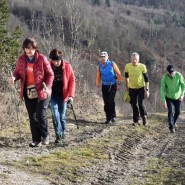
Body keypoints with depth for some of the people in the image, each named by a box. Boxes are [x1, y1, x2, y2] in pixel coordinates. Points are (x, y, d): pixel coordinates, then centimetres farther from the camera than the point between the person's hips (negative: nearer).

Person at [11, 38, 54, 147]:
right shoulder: (21, 60, 2)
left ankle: (45, 135, 17)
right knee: (32, 117, 7)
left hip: (42, 92, -4)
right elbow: (17, 72, 12)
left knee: (41, 115, -8)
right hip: (28, 92, 4)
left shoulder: (42, 59, -8)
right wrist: (14, 77, -12)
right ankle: (36, 140, 16)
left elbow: (50, 74, -4)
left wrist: (48, 87, -19)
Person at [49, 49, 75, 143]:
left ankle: (62, 133, 28)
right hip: (53, 95, 0)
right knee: (55, 114, -12)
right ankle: (58, 135, -7)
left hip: (63, 95, 0)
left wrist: (71, 95, -10)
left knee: (62, 116, 9)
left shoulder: (67, 66, -7)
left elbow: (72, 80, -4)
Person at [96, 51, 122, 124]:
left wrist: (118, 84, -3)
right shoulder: (99, 66, 1)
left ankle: (113, 116, -1)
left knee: (111, 101, -15)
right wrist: (97, 86, 3)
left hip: (112, 85, -3)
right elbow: (98, 77, 7)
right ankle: (108, 118, 11)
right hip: (104, 86, 3)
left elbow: (118, 74, -1)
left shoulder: (112, 64, -6)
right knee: (106, 102, 3)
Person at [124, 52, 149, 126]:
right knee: (134, 105, 6)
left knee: (141, 103, -11)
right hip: (132, 88, 2)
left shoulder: (142, 66, -17)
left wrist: (147, 90, -11)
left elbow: (146, 79, -10)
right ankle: (136, 121, 19)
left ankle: (144, 116, 17)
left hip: (141, 87, -2)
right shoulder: (127, 66, -11)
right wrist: (127, 86, 15)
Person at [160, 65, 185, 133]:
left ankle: (173, 122, 36)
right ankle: (171, 127, -4)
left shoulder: (179, 75, -20)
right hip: (169, 97, -2)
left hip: (178, 97, 2)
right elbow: (162, 90, -19)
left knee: (178, 111, 8)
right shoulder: (164, 77, -21)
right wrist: (164, 101, -23)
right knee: (170, 111, -13)